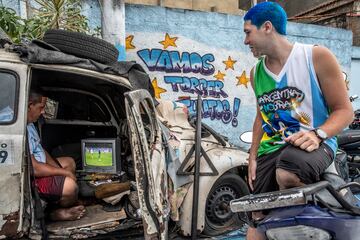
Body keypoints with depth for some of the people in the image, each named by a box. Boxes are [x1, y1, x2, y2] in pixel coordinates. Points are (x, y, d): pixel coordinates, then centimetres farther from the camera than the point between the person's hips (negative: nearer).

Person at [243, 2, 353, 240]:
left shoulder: (317, 56, -4)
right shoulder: (256, 73, 13)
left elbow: (344, 110, -3)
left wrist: (317, 134, -22)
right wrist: (253, 156, 14)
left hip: (313, 144, -5)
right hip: (271, 149, 5)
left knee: (287, 173, -38)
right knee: (258, 219, 2)